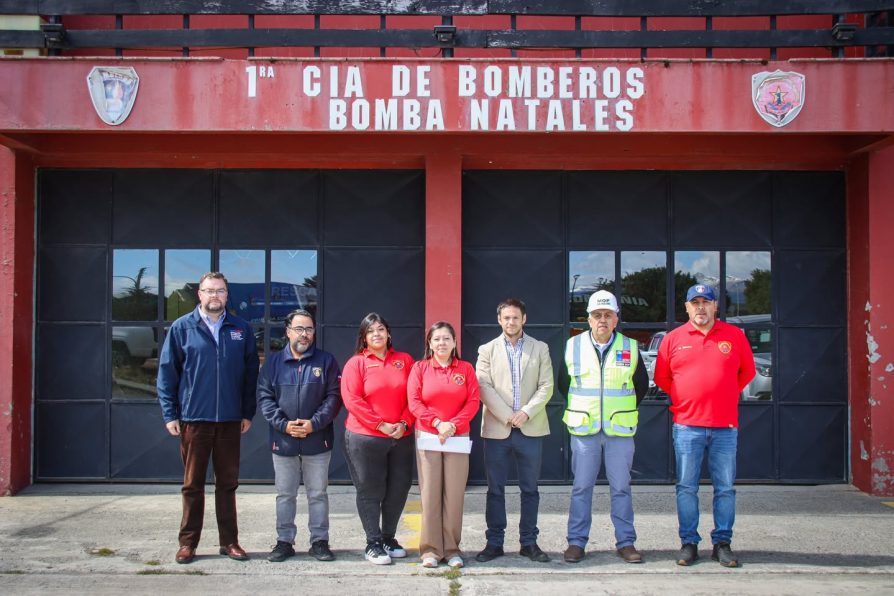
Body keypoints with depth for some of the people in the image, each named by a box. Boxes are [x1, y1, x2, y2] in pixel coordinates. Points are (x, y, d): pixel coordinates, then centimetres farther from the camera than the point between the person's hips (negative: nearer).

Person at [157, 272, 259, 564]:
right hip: (193, 418, -2)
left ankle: (229, 541, 18)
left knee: (227, 483, 9)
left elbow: (251, 372, 9)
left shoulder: (241, 329, 6)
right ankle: (188, 542, 16)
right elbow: (167, 372, 1)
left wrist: (248, 412, 4)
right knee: (193, 484, 7)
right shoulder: (182, 328, 1)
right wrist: (169, 414, -4)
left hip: (230, 419, 2)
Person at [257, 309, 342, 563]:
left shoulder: (326, 361, 3)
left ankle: (319, 541, 17)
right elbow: (264, 396, 1)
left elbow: (334, 396, -3)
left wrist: (314, 423, -14)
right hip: (282, 441, 1)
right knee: (285, 494, 10)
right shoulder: (274, 362, 6)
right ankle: (284, 542, 19)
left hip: (317, 441, -1)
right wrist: (283, 424, -12)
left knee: (318, 493, 7)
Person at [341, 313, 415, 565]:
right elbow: (352, 400, -10)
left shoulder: (405, 361, 8)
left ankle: (388, 538, 24)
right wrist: (381, 425, -14)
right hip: (365, 438, -3)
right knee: (370, 491, 2)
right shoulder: (356, 363, -1)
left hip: (401, 438, 3)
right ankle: (373, 544, 12)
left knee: (398, 489, 8)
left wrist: (404, 423, -9)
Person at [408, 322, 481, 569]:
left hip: (458, 437, 1)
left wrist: (454, 424, -11)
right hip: (427, 437, -1)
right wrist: (438, 423, -13)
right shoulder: (420, 368, 5)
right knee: (430, 493, -1)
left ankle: (452, 548, 8)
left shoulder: (465, 368, 8)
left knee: (454, 493, 0)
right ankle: (430, 549, 5)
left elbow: (473, 401, 1)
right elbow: (414, 402, -2)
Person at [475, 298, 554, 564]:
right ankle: (494, 542, 12)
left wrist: (527, 412, -12)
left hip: (531, 429, 0)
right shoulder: (487, 350, 7)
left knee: (530, 489, 6)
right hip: (497, 429, 0)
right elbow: (484, 387, -2)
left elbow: (546, 387, 1)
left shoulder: (540, 349, 9)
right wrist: (508, 416, -12)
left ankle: (529, 542, 14)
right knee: (495, 489, 4)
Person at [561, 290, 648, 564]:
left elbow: (641, 384, 15)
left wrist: (626, 411, 11)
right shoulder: (573, 346, 2)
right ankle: (576, 542, 11)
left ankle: (626, 542, 14)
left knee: (621, 488, 5)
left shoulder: (630, 347, 2)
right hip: (583, 429, 0)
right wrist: (578, 411, 11)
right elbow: (563, 383, 14)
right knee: (581, 487, 4)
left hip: (620, 430, 0)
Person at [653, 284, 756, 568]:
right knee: (686, 488, 3)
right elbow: (661, 378, 14)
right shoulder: (673, 339, 5)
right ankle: (688, 542, 12)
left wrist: (724, 396, 12)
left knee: (725, 488, 4)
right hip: (687, 425, 0)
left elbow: (747, 372, 15)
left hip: (725, 426, 0)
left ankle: (722, 543, 13)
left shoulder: (735, 336, 5)